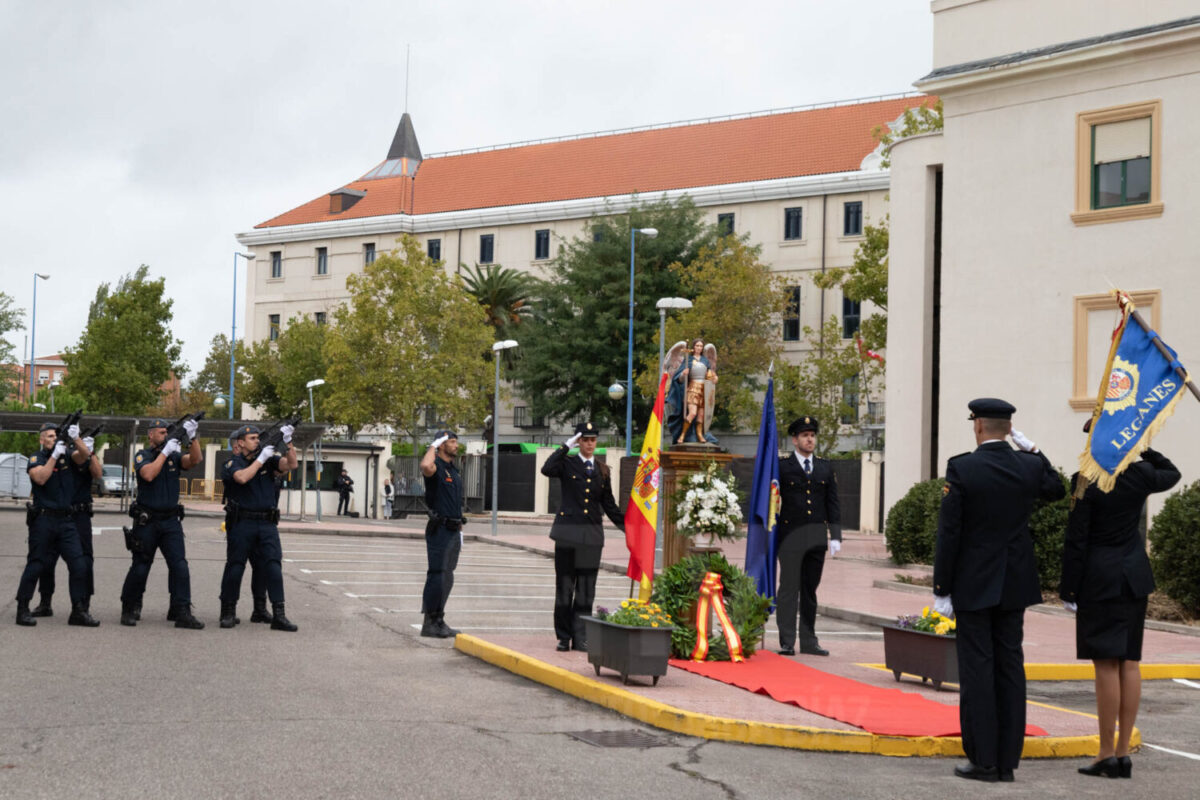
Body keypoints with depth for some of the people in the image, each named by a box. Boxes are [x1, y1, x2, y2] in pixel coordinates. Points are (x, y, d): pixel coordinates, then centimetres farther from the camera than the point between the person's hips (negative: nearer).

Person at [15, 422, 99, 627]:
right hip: (43, 520, -4)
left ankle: (79, 611, 3)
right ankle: (22, 609, 9)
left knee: (79, 565, -3)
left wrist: (75, 438, -21)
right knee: (36, 566, 0)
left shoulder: (66, 456, 11)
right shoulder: (35, 459, 0)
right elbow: (41, 478, -17)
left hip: (66, 521, 4)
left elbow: (84, 456, -5)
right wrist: (55, 455, -20)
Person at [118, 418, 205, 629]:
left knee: (180, 566, -7)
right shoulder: (142, 456, -1)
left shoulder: (174, 455, 9)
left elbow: (195, 460, -8)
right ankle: (129, 610, 19)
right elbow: (149, 474, -21)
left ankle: (182, 613, -8)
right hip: (146, 522, -3)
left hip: (171, 522, 3)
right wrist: (165, 451, -18)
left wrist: (192, 437, -22)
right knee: (140, 568, 4)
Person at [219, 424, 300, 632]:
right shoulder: (233, 464, 2)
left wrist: (287, 442, -16)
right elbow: (242, 477, -18)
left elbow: (291, 464, -3)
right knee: (235, 566, 3)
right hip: (241, 523, -2)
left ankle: (279, 615, -6)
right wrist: (261, 458, -14)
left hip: (267, 523, 3)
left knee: (273, 566, -5)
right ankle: (228, 612, 14)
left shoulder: (269, 460, 12)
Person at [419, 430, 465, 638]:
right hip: (439, 529, -9)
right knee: (437, 576, -7)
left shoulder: (455, 470, 17)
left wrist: (460, 531, 20)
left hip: (453, 531, 9)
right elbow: (426, 467, -38)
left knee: (447, 579, 12)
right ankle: (430, 623, -2)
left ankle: (438, 621, 19)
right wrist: (433, 446, -21)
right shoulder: (436, 467, -10)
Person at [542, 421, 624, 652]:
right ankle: (564, 637, 9)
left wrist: (627, 527, 11)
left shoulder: (602, 470, 13)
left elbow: (609, 505, 17)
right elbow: (547, 470, -19)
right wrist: (566, 447, -15)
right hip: (568, 530, -3)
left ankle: (580, 638, 8)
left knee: (586, 588, 3)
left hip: (592, 533, 3)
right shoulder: (567, 464, 3)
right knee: (564, 585, 2)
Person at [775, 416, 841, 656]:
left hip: (817, 537, 3)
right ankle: (787, 642, -2)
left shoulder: (825, 468, 13)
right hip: (791, 535, -3)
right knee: (788, 589, -5)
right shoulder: (782, 466, 2)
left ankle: (809, 642, 13)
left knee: (810, 590, 8)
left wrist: (835, 535, 4)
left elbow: (833, 503, 12)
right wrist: (770, 535, -2)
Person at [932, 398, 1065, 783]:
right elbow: (1057, 490, 23)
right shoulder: (1029, 466, -2)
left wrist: (942, 590, -6)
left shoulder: (961, 468, -14)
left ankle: (983, 761, 1)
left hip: (973, 585, -4)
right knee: (1010, 667, 9)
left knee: (977, 670, 0)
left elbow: (948, 534, -13)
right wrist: (1033, 449, 18)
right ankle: (1007, 761, 11)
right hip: (1015, 585, 4)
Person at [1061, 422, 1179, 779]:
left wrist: (1067, 589, -6)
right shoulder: (1141, 474, 0)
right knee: (1130, 663, 7)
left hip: (1098, 581, -5)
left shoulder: (1086, 482, -14)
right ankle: (1123, 753, 10)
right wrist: (1144, 448, 16)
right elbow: (1172, 474, 25)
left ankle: (1107, 754, 0)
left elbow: (1075, 540, -12)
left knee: (1106, 665, -3)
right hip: (1135, 578, 5)